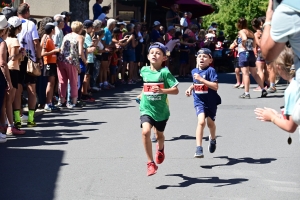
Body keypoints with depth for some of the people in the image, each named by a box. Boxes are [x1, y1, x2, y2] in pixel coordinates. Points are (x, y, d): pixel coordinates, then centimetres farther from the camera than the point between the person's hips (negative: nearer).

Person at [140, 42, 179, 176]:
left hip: (161, 110, -1)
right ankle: (151, 163, -14)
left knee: (159, 135, 19)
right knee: (145, 131, -23)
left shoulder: (165, 72, -13)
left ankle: (160, 149, 56)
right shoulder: (144, 70, 0)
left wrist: (162, 90, -31)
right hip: (146, 108, 1)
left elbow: (176, 90, -18)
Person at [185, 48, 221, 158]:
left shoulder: (211, 70, -14)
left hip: (211, 101, -2)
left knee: (210, 123, 17)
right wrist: (190, 88, 5)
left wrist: (201, 79, -27)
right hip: (199, 101, 2)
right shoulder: (194, 71, 4)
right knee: (201, 121, -19)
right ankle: (199, 148, -21)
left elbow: (215, 86, -24)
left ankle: (213, 139, 51)